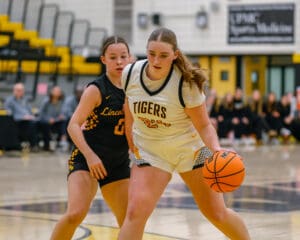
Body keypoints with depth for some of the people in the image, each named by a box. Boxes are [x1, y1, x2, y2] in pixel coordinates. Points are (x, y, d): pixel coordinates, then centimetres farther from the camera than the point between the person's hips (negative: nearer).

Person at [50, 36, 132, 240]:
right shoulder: (96, 90, -12)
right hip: (86, 160, -6)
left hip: (118, 163, 6)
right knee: (76, 214, -25)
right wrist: (90, 156, -26)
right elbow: (74, 125, -16)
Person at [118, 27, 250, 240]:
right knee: (135, 212, -18)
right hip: (149, 150, 2)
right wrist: (130, 134, 16)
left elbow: (204, 125, -17)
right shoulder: (130, 74, -14)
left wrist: (216, 150, -34)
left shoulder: (186, 82, -22)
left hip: (190, 148, -1)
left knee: (217, 214, 5)